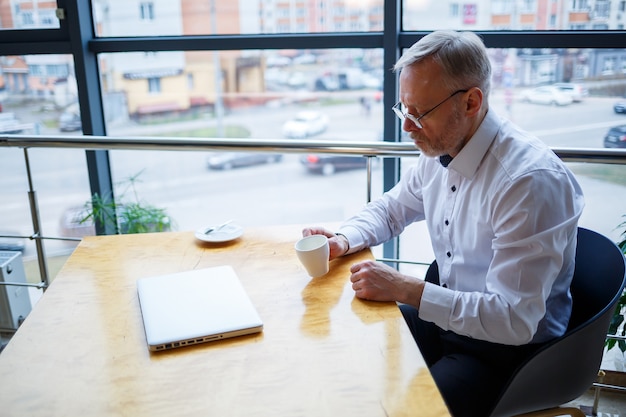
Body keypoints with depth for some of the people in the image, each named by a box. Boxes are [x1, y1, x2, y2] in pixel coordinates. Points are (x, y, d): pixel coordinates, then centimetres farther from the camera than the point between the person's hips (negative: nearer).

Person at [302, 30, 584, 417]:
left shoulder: (532, 181, -27)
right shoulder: (440, 151, -3)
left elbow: (514, 320, -27)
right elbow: (391, 209, 15)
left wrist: (406, 290, -27)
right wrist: (343, 240, -6)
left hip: (511, 345, -7)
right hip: (444, 313, 7)